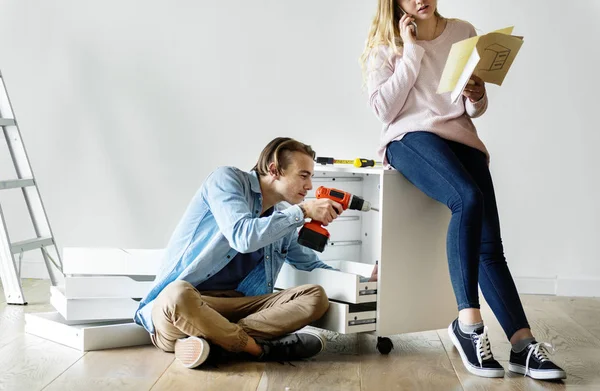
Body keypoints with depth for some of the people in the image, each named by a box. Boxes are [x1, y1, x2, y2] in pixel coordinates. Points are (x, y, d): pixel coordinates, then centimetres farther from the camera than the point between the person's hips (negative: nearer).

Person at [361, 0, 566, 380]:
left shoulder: (464, 32, 15)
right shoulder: (386, 45, 8)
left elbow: (475, 110, 19)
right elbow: (385, 109, -7)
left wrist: (477, 98, -5)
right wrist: (411, 52, -6)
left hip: (461, 137, 3)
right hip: (411, 136, -3)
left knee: (490, 244, -14)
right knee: (468, 198, -33)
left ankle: (523, 344, -18)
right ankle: (468, 321, -27)